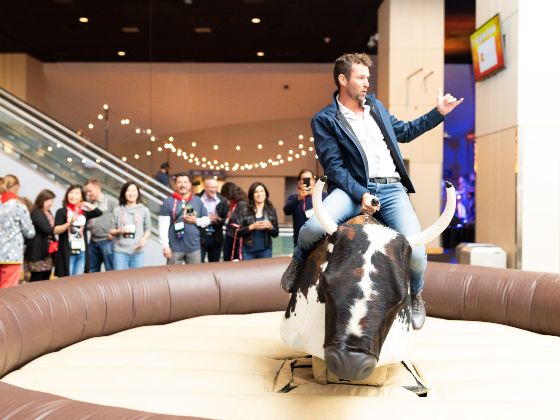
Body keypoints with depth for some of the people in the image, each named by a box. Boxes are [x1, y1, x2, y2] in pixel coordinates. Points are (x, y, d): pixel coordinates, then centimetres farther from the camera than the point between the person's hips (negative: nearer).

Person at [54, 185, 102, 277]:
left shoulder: (84, 212, 12)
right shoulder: (62, 212, -1)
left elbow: (99, 212, 2)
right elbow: (56, 230, -10)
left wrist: (85, 204, 3)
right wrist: (69, 223, -24)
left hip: (82, 252, 5)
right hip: (67, 252, -5)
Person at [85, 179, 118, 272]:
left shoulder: (111, 201, -6)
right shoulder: (89, 203, 13)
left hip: (107, 240, -7)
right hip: (93, 241, 7)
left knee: (110, 270, -3)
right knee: (92, 270, 13)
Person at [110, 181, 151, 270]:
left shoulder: (144, 210, 7)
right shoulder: (117, 210, 6)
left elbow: (148, 229, 8)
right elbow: (111, 231, 9)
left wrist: (144, 238, -10)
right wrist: (119, 231, -10)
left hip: (138, 251, 0)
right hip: (120, 251, 0)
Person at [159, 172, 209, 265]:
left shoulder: (198, 201, 8)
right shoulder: (168, 202, -2)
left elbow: (207, 220, 13)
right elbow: (163, 227, -5)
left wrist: (196, 221, -8)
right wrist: (165, 246, -10)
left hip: (194, 247, 3)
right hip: (175, 248, -3)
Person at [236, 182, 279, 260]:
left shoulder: (271, 210, 4)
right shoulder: (244, 210, -1)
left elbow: (275, 233, 8)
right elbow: (239, 231, -3)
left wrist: (270, 227, -13)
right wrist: (252, 227, -18)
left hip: (265, 250, 1)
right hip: (248, 250, -1)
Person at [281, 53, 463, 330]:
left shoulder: (375, 106, 20)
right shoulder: (324, 120, 1)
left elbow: (404, 132, 34)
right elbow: (333, 167, -6)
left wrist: (438, 113, 28)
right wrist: (361, 195, -17)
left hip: (392, 188, 4)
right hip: (355, 187, -4)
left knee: (416, 254, -15)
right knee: (314, 227, -33)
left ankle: (415, 296, 21)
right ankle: (299, 260, 6)